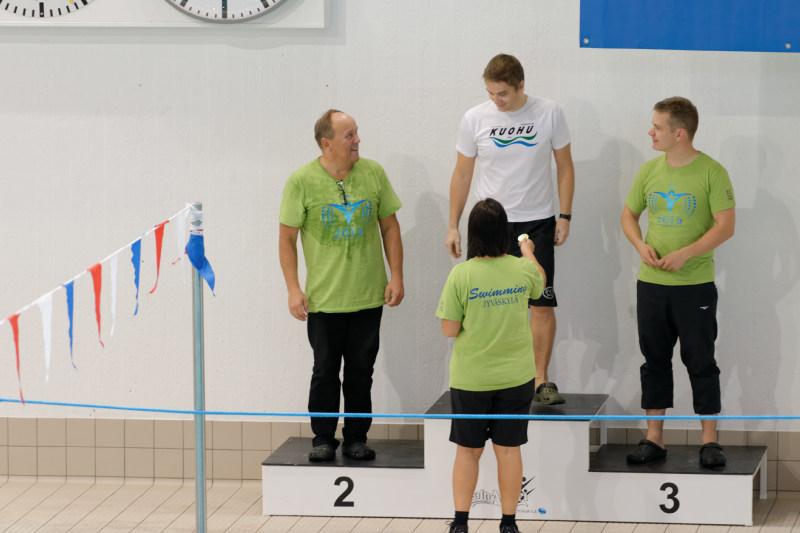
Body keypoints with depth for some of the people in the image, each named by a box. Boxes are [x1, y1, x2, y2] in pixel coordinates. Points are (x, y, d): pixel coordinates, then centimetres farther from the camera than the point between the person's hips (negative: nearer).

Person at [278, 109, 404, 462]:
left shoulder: (373, 173, 0)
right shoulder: (302, 181, -8)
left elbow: (390, 226, 8)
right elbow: (287, 238, -3)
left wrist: (396, 276, 2)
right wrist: (294, 290, -8)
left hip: (369, 296, 2)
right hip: (324, 298, -2)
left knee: (361, 371, 8)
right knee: (325, 371, 4)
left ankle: (356, 439, 19)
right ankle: (323, 440, 15)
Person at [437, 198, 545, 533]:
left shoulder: (461, 275, -16)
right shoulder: (522, 270, -8)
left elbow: (449, 330, -12)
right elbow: (540, 285, 19)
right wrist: (528, 252, 37)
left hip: (470, 380, -2)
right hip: (516, 378, 2)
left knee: (467, 451, 13)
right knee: (508, 450, 11)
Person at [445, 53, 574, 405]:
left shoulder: (548, 114, -4)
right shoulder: (475, 119, -3)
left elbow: (564, 166, 4)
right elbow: (462, 174, 5)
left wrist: (565, 216, -2)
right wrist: (453, 226, 4)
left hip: (537, 223, -1)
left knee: (542, 304, -4)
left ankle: (540, 381, 4)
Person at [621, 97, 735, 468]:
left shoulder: (711, 173, -9)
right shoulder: (649, 170, 5)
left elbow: (725, 226, -13)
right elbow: (629, 215, 14)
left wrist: (686, 254, -22)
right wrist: (641, 245, -6)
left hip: (695, 285, -5)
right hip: (651, 284, 5)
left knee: (701, 362, 1)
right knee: (655, 361, 10)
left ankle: (710, 441, 9)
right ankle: (654, 438, 17)